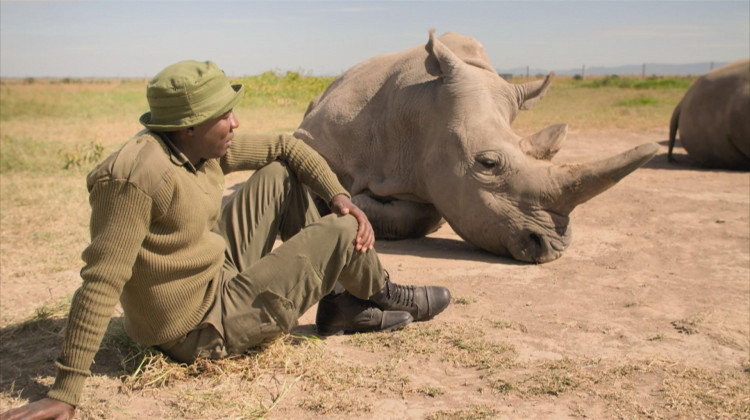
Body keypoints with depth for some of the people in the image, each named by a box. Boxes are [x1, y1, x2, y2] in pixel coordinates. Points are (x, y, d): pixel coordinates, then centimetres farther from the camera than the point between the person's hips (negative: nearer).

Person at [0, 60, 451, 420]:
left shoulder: (207, 146, -4)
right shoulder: (137, 177, -30)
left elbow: (286, 146, 7)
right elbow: (102, 281, -31)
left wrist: (340, 195, -5)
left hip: (219, 274, 9)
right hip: (202, 329, -9)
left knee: (282, 175, 8)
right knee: (339, 235, -8)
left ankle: (338, 303, 12)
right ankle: (383, 294, 25)